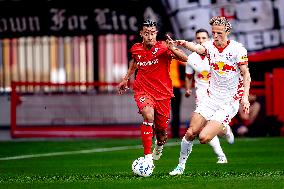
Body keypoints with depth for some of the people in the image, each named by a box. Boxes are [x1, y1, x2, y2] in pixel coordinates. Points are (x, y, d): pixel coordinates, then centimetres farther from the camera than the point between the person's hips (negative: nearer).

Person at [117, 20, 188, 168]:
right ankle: (148, 157, -29)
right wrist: (126, 79, 28)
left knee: (162, 131, 8)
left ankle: (159, 146, 48)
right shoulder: (136, 49, -1)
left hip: (163, 93, 0)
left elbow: (185, 59, -27)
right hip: (143, 90, 1)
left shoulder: (163, 47, -14)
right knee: (148, 116, -30)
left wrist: (173, 50, -45)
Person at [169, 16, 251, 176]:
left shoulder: (238, 49, -10)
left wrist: (245, 97, -20)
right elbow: (199, 48, -24)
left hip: (229, 103, -4)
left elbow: (246, 75, -6)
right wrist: (184, 44, -46)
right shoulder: (210, 46, 0)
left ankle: (223, 129, 16)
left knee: (204, 138, -16)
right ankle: (181, 165, 16)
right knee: (191, 133, -5)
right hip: (211, 98, 4)